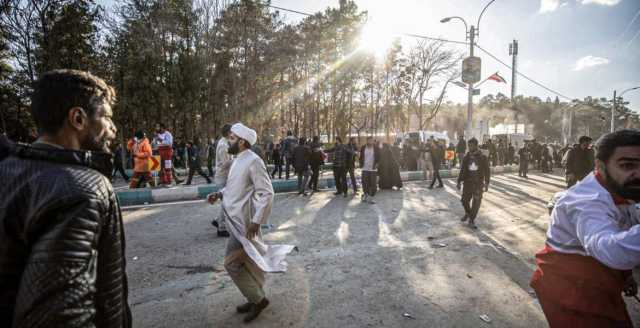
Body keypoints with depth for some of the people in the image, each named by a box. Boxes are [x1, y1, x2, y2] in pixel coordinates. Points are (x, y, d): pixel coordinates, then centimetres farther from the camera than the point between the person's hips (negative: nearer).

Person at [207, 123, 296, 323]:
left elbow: (267, 193, -21)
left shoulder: (253, 161, -19)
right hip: (237, 219, 9)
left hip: (245, 222, -9)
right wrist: (219, 194, 5)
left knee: (232, 263, -3)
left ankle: (258, 299, 15)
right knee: (250, 261, 17)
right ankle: (256, 298, 33)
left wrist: (256, 221, -24)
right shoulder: (239, 160, 9)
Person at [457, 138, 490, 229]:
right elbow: (462, 171, 10)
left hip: (478, 183, -2)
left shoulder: (483, 158, -3)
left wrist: (486, 183, -7)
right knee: (465, 200, 4)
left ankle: (471, 220, 12)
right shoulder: (466, 158, 4)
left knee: (476, 203, -2)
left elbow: (487, 171, -1)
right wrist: (459, 182, 6)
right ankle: (467, 213, 35)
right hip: (468, 183, 2)